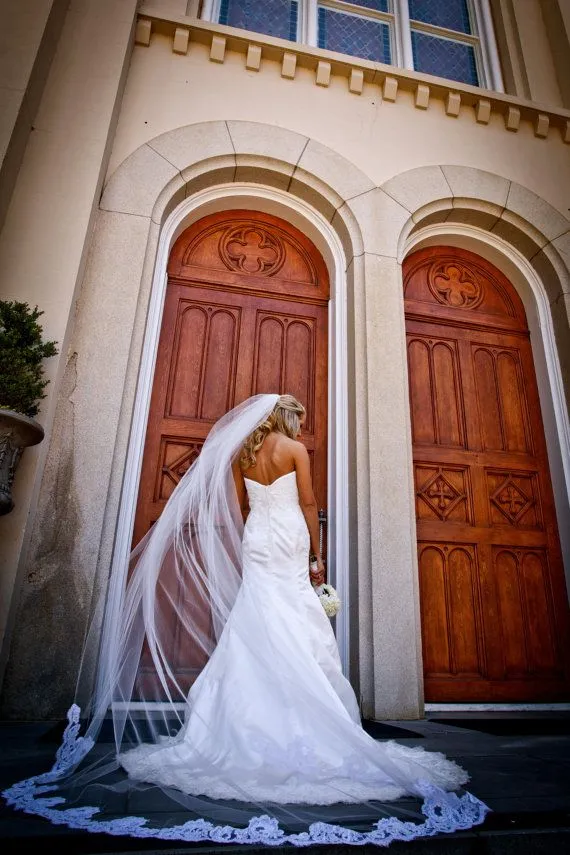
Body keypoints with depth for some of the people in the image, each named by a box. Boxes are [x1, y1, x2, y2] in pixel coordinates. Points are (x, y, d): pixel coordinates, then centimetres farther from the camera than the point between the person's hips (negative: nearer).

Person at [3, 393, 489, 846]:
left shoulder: (242, 453, 12)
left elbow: (239, 508, 12)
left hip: (254, 543, 5)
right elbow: (308, 504, -5)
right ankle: (296, 727, -1)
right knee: (295, 632, -3)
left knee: (256, 628, 7)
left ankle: (253, 727, 10)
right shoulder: (295, 450, -2)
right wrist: (317, 555, 1)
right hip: (288, 542, -5)